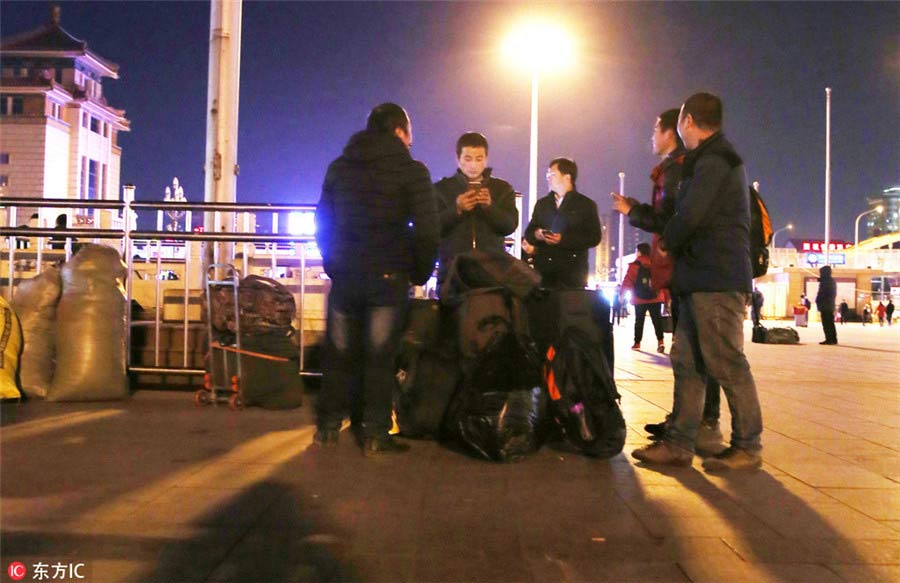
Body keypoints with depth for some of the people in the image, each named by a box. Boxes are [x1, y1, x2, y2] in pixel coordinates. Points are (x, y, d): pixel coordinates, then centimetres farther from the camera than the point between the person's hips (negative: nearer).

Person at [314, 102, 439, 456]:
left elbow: (323, 223, 13)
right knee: (379, 357, 3)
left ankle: (327, 428, 19)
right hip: (388, 278, -4)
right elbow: (427, 230, -10)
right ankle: (375, 434, 7)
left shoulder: (338, 167, 11)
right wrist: (420, 273, 2)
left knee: (339, 353, 13)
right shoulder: (411, 171, -5)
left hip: (344, 276, 4)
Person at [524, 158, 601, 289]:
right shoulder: (542, 204, 21)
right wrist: (536, 235, -5)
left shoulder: (586, 205, 7)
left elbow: (594, 238, -3)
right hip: (543, 271, 3)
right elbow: (528, 234, 20)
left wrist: (563, 239, -14)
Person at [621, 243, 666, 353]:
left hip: (639, 299, -1)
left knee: (639, 320, 10)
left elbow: (628, 281, -8)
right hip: (656, 298, 2)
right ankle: (660, 341, -12)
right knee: (657, 319, 3)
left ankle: (637, 343, 14)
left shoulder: (634, 265, -6)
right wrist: (667, 296, 11)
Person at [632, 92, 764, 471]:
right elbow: (685, 211, 23)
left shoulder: (713, 160, -11)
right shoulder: (713, 159, 23)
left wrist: (666, 243, -2)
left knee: (725, 362, -5)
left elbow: (690, 216, -20)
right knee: (686, 360, 8)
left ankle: (747, 447, 5)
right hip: (703, 280, 10)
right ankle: (679, 443, 11)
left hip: (717, 280, -10)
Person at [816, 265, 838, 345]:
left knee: (826, 324, -7)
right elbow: (834, 294, 20)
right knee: (830, 323, 14)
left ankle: (829, 339, -8)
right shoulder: (832, 281, 14)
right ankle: (833, 339, 18)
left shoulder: (824, 281, -14)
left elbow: (821, 293, -16)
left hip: (825, 306, -9)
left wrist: (818, 302, -6)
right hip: (831, 305, 9)